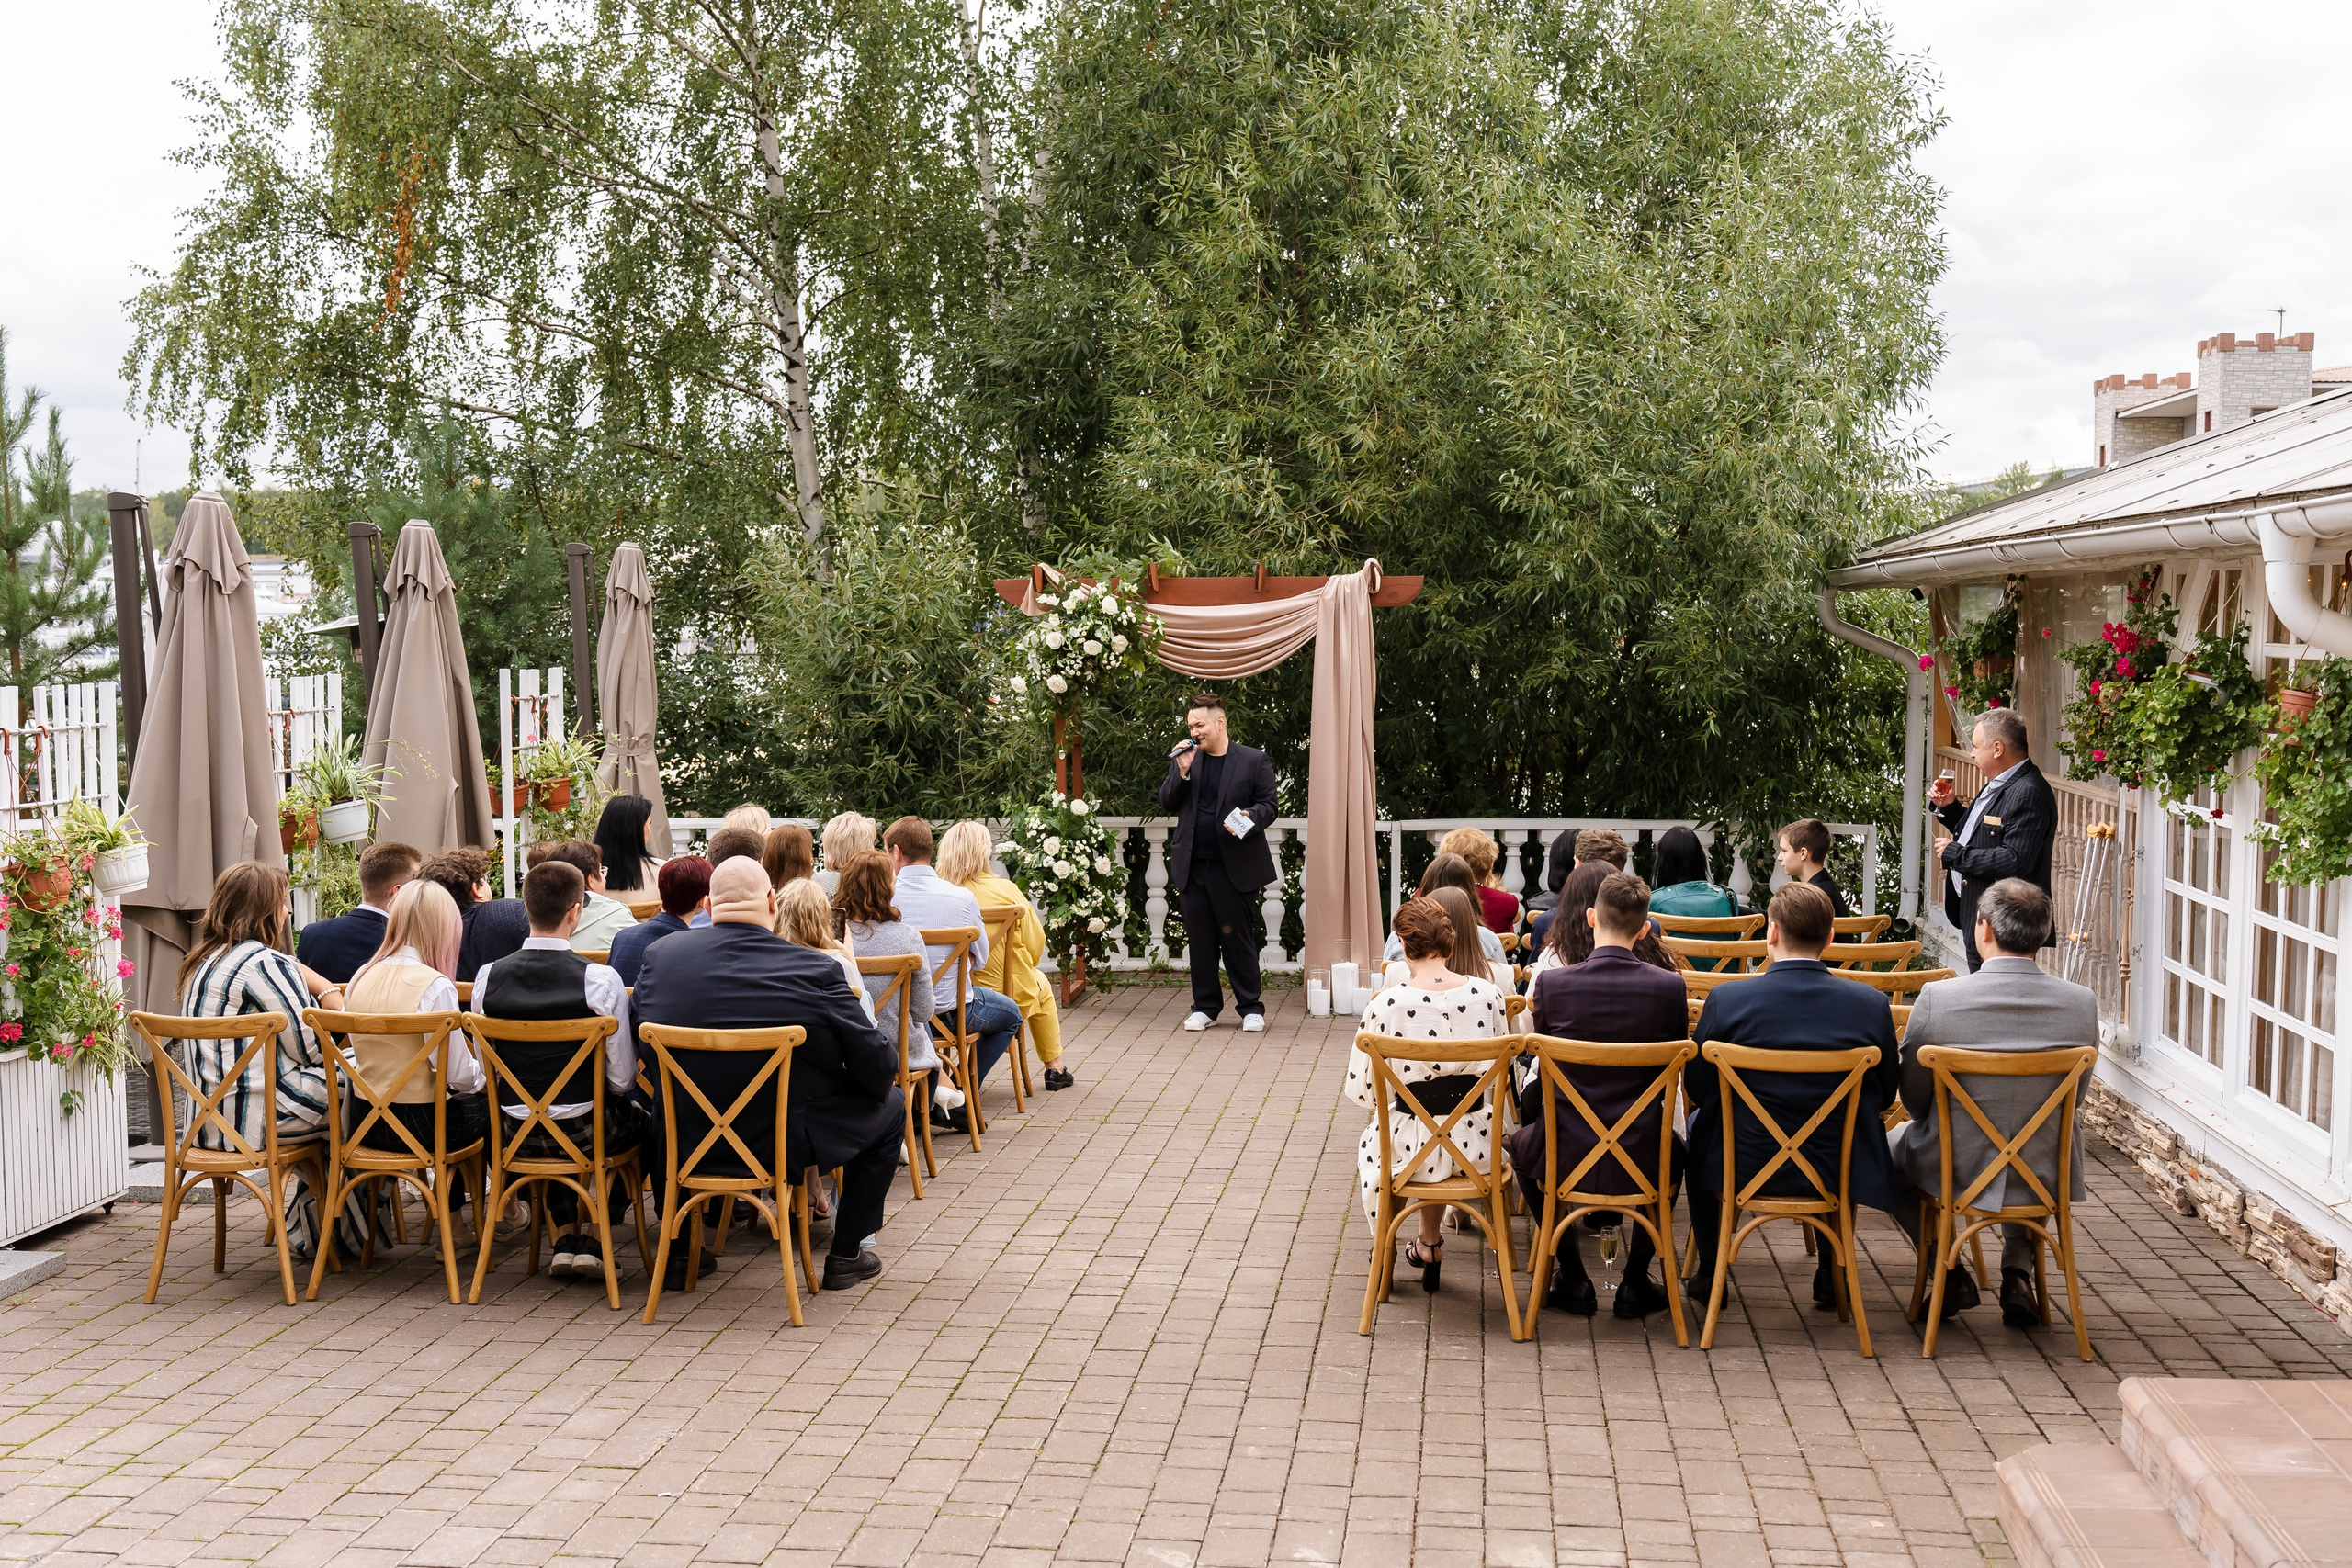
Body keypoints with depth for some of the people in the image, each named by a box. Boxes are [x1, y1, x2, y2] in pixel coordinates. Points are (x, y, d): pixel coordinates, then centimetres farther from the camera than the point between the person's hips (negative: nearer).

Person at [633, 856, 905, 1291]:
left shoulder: (660, 954, -8)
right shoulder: (816, 969, -20)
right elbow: (878, 1067, -13)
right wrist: (890, 1063, 12)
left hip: (683, 1141, 4)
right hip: (785, 1144, -4)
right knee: (889, 1108, 21)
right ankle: (846, 1253, 26)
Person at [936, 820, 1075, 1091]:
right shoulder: (1005, 891, -18)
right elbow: (1036, 941, -8)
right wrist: (1026, 969, 15)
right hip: (1005, 992, -3)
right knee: (1041, 985, 32)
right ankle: (1054, 1068, 39)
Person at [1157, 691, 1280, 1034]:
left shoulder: (1253, 760, 0)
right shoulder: (1185, 758, 11)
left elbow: (1268, 805, 1)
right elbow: (1167, 804, 7)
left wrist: (1249, 817, -20)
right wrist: (1182, 771, -7)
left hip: (1234, 867, -4)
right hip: (1192, 865, 4)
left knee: (1236, 936, -1)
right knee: (1199, 938, 8)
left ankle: (1250, 1007, 11)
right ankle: (1205, 1006, 19)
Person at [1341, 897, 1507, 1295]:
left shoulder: (1385, 1005, -15)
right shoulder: (1488, 995, -6)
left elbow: (1359, 1090, -7)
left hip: (1417, 1151, -3)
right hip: (1476, 1145, 3)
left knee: (1371, 1142, 33)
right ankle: (1429, 1246, 50)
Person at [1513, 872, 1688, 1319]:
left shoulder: (1551, 983, -13)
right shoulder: (1669, 986, -11)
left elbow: (1544, 1078, 4)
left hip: (1565, 1158, -1)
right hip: (1643, 1162, 1)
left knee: (1520, 1142, 34)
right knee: (1674, 1149, 37)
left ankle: (1572, 1278, 29)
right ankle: (1636, 1280, 29)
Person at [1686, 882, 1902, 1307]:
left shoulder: (1727, 999, -15)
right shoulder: (1871, 1004, -11)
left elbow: (1696, 1089, -2)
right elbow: (1885, 1096, 3)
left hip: (1742, 1166, -1)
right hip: (1836, 1172, 1)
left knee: (1701, 1125, 32)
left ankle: (1710, 1271, 38)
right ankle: (1831, 1275, 37)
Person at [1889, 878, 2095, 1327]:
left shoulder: (1937, 998, -20)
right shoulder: (2081, 1003, -13)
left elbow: (1913, 1097, -7)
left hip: (1956, 1172, -2)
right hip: (2044, 1178, 2)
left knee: (1889, 1146, 31)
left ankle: (1949, 1273, 23)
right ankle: (2018, 1275, 27)